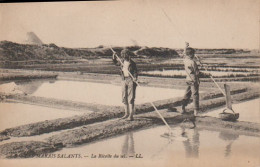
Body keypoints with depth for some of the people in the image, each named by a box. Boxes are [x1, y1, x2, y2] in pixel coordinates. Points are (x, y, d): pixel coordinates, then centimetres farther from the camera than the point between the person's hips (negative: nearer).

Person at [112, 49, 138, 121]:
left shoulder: (132, 63, -8)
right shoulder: (122, 61, 8)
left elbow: (135, 72, -9)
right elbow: (116, 63, 27)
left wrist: (135, 78, -27)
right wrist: (114, 57, 10)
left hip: (131, 80, -6)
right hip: (124, 80, 6)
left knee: (131, 98, -8)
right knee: (124, 97, 10)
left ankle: (131, 115, -7)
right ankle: (127, 113, 22)